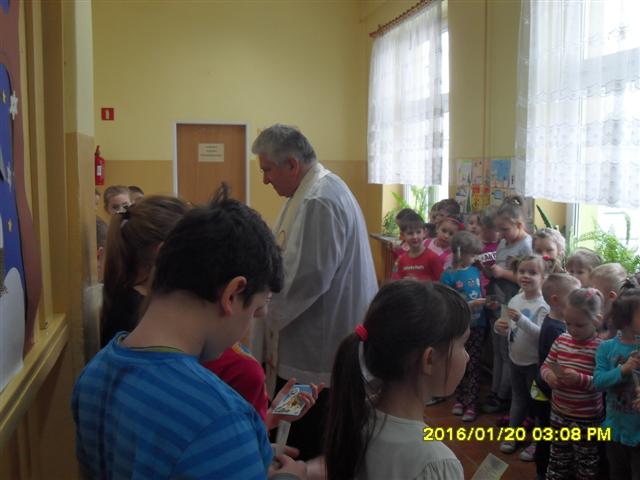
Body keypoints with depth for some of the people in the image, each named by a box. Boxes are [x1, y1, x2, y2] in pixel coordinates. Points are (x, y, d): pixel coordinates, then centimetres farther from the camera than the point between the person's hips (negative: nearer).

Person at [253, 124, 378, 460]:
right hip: (322, 341, 10)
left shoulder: (319, 202, -22)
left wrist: (270, 316, -12)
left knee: (308, 441, 3)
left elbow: (309, 278, -24)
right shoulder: (319, 189, 11)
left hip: (316, 347, -10)